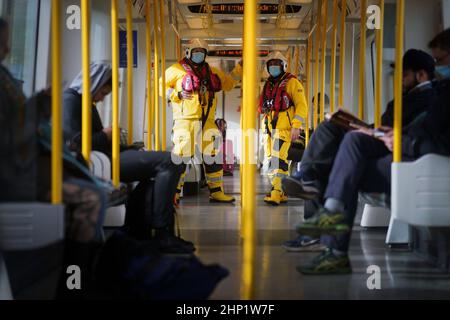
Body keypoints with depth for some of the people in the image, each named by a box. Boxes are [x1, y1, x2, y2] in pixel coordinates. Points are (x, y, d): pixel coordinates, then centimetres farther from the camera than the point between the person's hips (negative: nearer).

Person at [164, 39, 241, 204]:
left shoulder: (211, 71, 17)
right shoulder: (177, 70, 1)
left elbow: (228, 84, 27)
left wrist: (238, 69, 16)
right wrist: (177, 94, -13)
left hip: (207, 121, 6)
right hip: (185, 120, -6)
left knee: (213, 154, 8)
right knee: (181, 154, -10)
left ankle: (216, 191, 16)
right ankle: (174, 192, -2)